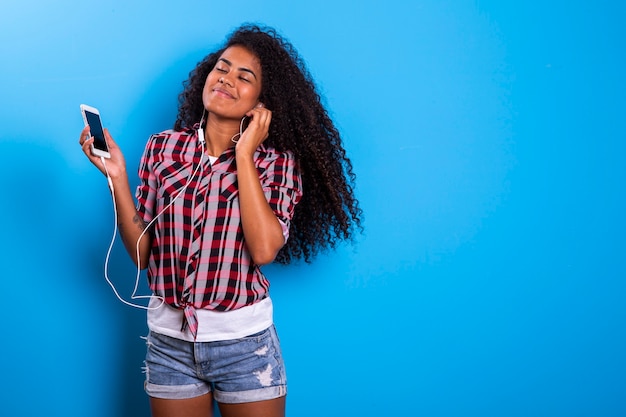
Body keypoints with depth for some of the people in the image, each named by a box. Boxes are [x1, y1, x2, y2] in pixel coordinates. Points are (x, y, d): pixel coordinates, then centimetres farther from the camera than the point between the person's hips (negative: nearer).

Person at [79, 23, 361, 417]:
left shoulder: (276, 160, -4)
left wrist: (244, 153, -15)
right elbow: (141, 253, -1)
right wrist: (117, 175, -11)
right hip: (169, 338, 2)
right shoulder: (163, 147, 0)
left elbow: (264, 249, -20)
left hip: (244, 340, -1)